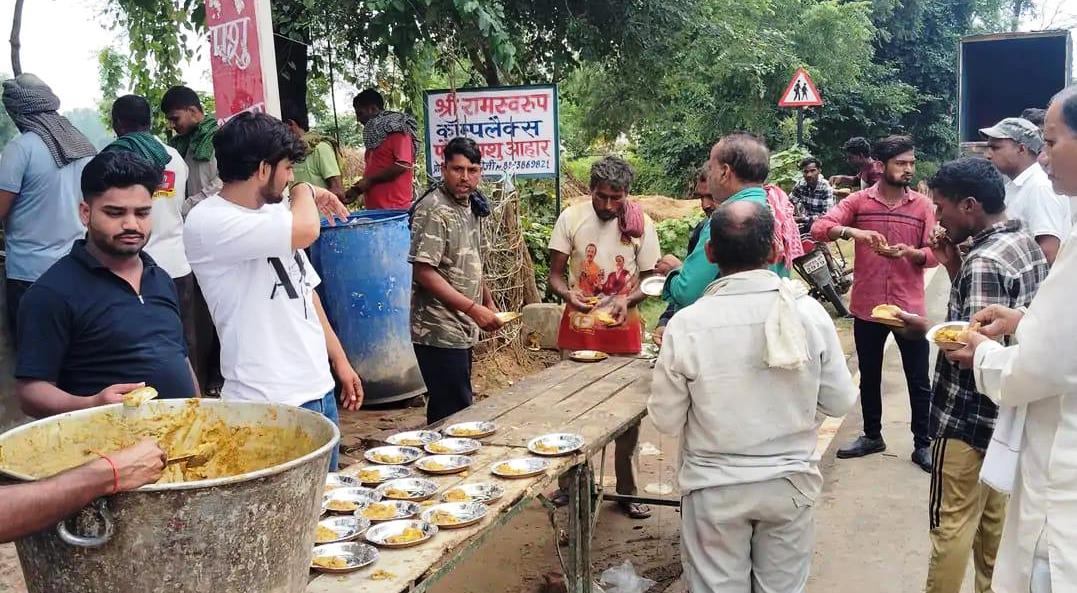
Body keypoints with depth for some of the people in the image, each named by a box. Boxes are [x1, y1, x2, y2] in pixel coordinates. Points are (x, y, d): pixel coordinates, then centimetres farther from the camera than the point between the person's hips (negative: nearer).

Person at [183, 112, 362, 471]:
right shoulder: (207, 223, -15)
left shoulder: (274, 214, 12)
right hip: (268, 405, -8)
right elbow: (305, 231, -28)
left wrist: (340, 361, 19)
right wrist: (305, 193, -6)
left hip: (320, 392, 8)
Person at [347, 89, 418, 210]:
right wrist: (357, 190, 11)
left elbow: (403, 165, -16)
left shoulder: (396, 129, -5)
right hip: (374, 208, 8)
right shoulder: (374, 134, 19)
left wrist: (369, 180, -12)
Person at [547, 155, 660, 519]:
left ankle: (627, 490, 17)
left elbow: (650, 278, 0)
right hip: (578, 329, 1)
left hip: (623, 331, 0)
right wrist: (568, 294, -23)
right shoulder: (571, 218, -5)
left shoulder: (641, 224, -6)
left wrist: (627, 301, -20)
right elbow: (554, 274, -2)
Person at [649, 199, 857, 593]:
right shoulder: (810, 312, -13)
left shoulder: (687, 324, -18)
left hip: (715, 488, -1)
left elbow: (666, 420, -9)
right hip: (789, 482, 2)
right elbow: (840, 401, -3)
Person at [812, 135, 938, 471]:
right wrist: (852, 232, -32)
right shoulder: (859, 201, -2)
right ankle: (872, 436, 33)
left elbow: (934, 253, -2)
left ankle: (922, 444, 20)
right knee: (869, 377, 16)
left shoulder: (923, 206, 0)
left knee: (918, 380, 6)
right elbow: (819, 228, -14)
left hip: (909, 306, 0)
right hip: (867, 306, 1)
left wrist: (909, 252, -24)